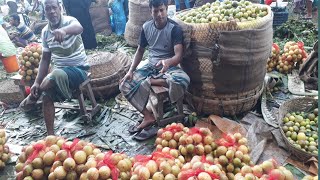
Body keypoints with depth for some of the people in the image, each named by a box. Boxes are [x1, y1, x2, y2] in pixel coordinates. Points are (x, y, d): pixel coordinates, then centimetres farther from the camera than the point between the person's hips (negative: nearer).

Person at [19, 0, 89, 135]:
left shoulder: (69, 21, -13)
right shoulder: (45, 32, 4)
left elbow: (79, 28, -40)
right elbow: (45, 59, 7)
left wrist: (64, 30, -63)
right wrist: (37, 82, -4)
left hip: (78, 69, -5)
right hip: (59, 72, 6)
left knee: (56, 75, -33)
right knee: (47, 95, -16)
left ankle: (32, 99, -4)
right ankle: (50, 135, -5)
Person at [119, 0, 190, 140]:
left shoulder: (174, 28, -14)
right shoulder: (146, 27, 1)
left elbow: (179, 56, -23)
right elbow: (140, 51, 9)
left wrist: (167, 62, -46)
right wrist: (131, 70, -5)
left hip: (169, 67, -4)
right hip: (150, 67, 4)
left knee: (183, 80, -37)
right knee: (125, 85, -14)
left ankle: (149, 82, -12)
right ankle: (148, 117, -12)